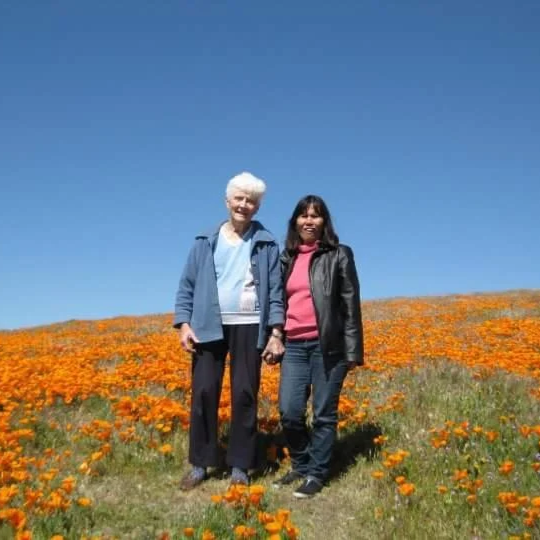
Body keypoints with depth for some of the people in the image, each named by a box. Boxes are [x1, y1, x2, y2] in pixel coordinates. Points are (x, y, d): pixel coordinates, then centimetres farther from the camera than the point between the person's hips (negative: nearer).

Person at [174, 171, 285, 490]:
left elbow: (276, 291, 4)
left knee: (245, 396, 3)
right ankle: (200, 464, 15)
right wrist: (184, 324, -3)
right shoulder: (206, 242, 10)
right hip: (210, 327, 1)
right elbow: (187, 286, 8)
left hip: (249, 327, -1)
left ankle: (240, 467, 16)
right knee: (203, 393, 0)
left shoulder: (266, 244, 7)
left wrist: (276, 333, -4)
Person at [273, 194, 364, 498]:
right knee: (289, 412, 1)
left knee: (324, 414, 3)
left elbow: (351, 304, -2)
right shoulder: (287, 258, 14)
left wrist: (352, 350, -7)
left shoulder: (339, 255, 1)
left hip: (327, 345, -4)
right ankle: (300, 467, 24)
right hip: (294, 346, 4)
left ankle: (316, 474, 19)